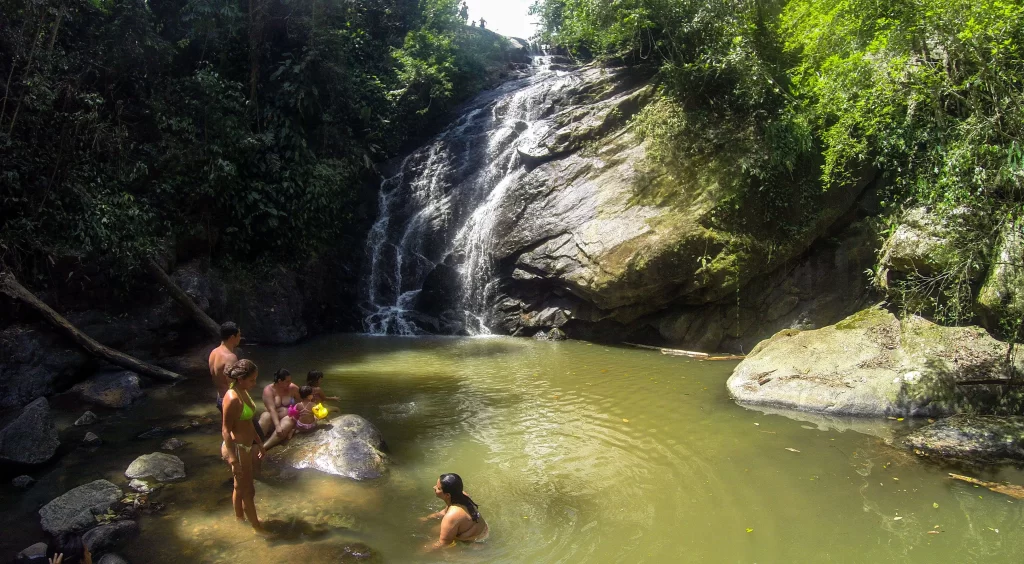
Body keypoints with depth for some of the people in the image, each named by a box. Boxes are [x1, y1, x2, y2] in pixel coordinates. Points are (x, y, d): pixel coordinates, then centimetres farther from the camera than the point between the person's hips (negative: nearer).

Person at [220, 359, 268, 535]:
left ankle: (240, 516, 43)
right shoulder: (233, 398, -25)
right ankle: (257, 527, 18)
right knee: (248, 490, 5)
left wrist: (258, 443, 22)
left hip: (246, 446, 9)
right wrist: (233, 459, -25)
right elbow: (225, 430, -24)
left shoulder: (243, 392, 5)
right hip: (236, 448, -9)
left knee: (241, 486, 25)